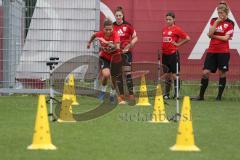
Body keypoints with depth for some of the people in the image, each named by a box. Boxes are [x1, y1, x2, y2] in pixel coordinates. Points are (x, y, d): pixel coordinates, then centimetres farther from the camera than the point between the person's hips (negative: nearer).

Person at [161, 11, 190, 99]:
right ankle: (166, 94, 14)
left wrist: (178, 44, -7)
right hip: (165, 54, 6)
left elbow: (187, 38, -7)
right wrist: (161, 48, 10)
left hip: (173, 54, -6)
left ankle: (176, 94, 2)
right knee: (166, 75, 9)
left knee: (174, 74, -5)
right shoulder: (164, 29, 11)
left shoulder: (177, 29, -6)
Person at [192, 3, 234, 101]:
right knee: (205, 72, -2)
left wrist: (213, 36, -5)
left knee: (222, 73, 1)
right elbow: (210, 34, -4)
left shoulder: (230, 23, -2)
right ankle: (201, 95, 5)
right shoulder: (214, 21, 8)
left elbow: (226, 38, -9)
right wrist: (217, 22, -10)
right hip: (212, 51, 3)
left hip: (223, 52, -3)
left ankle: (219, 96, 10)